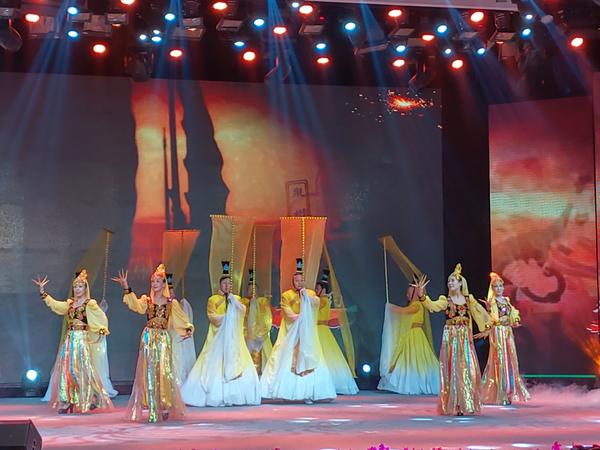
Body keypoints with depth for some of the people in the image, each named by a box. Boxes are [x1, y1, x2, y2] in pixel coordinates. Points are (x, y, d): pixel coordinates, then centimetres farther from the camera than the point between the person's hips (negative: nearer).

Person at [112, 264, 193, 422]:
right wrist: (126, 288, -30)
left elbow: (182, 321, 11)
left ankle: (165, 407, 4)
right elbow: (135, 305, -16)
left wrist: (188, 330, -10)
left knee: (165, 372, -7)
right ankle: (152, 411, 2)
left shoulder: (171, 303, 8)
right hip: (148, 338, 0)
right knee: (149, 373, -2)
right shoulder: (146, 300, 6)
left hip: (164, 339, 0)